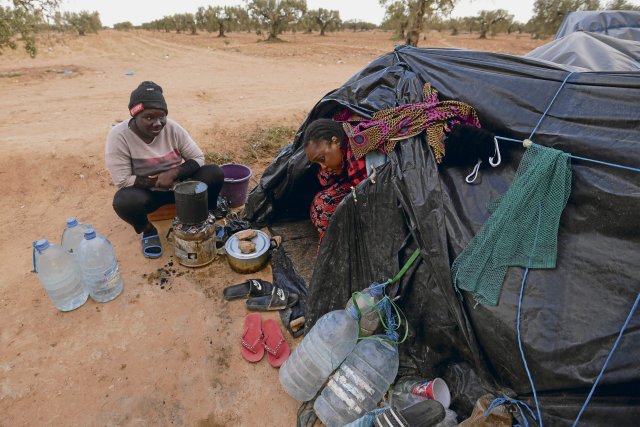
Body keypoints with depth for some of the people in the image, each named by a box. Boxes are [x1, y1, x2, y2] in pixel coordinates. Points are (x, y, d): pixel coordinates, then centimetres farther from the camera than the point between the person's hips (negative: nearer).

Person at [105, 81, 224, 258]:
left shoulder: (172, 128, -13)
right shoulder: (118, 136, -19)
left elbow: (198, 158, -9)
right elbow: (122, 181, -18)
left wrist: (174, 173, -25)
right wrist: (156, 182, -23)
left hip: (178, 184, 2)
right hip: (145, 191, -2)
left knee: (215, 174, -22)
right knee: (124, 200, -37)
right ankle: (148, 231, -2)